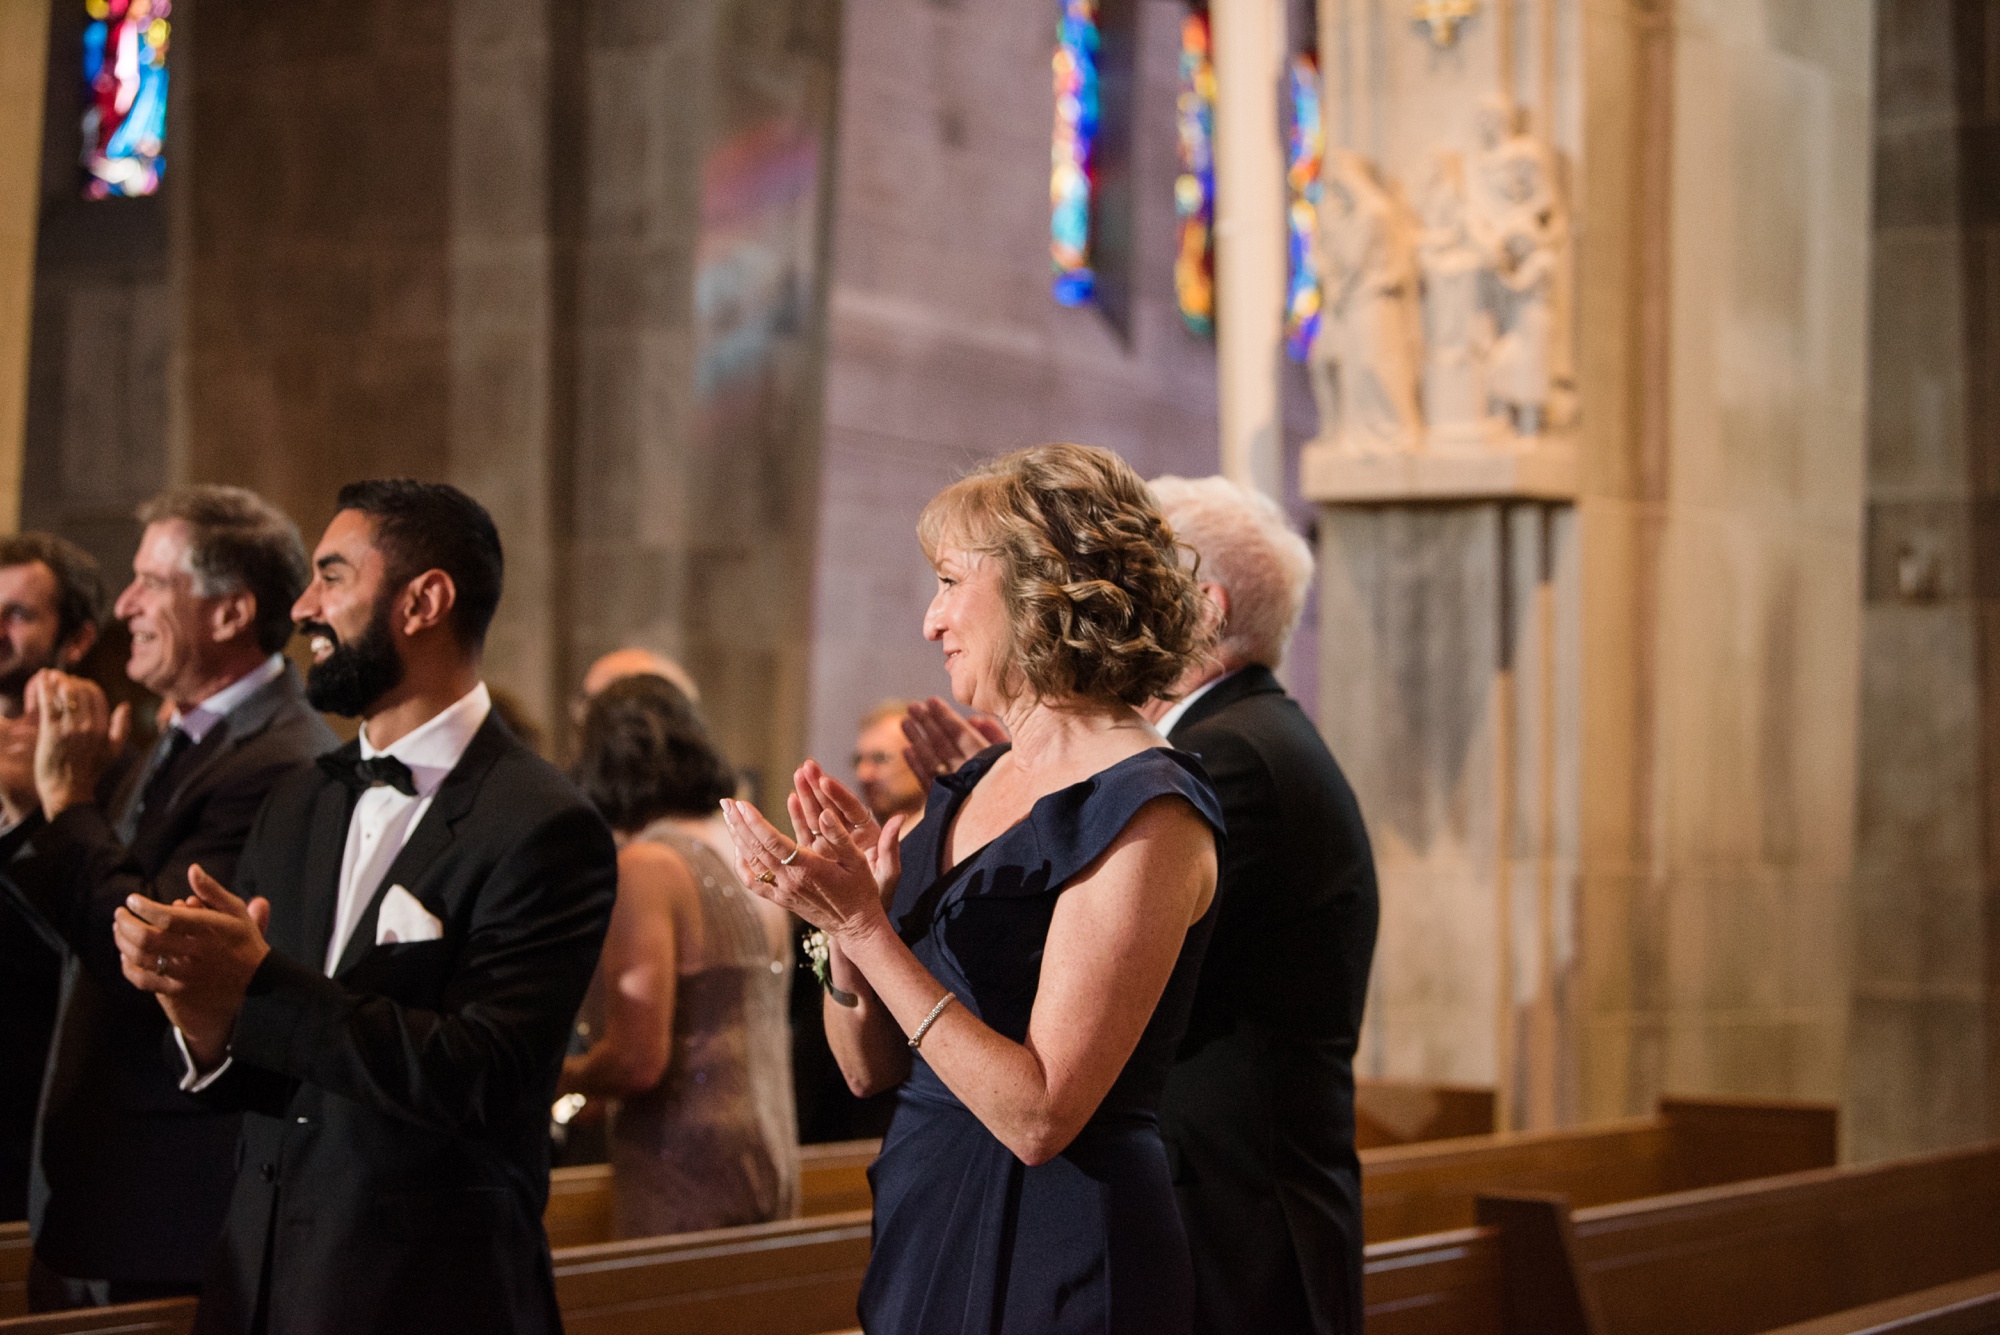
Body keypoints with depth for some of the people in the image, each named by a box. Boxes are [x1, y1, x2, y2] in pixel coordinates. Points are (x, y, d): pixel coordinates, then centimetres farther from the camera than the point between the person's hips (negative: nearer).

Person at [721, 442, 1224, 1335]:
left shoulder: (1145, 815, -15)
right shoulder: (974, 786, 9)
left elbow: (1041, 1115, -21)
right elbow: (872, 1068, 9)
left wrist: (866, 928, -22)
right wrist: (843, 908, -8)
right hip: (926, 1238, 8)